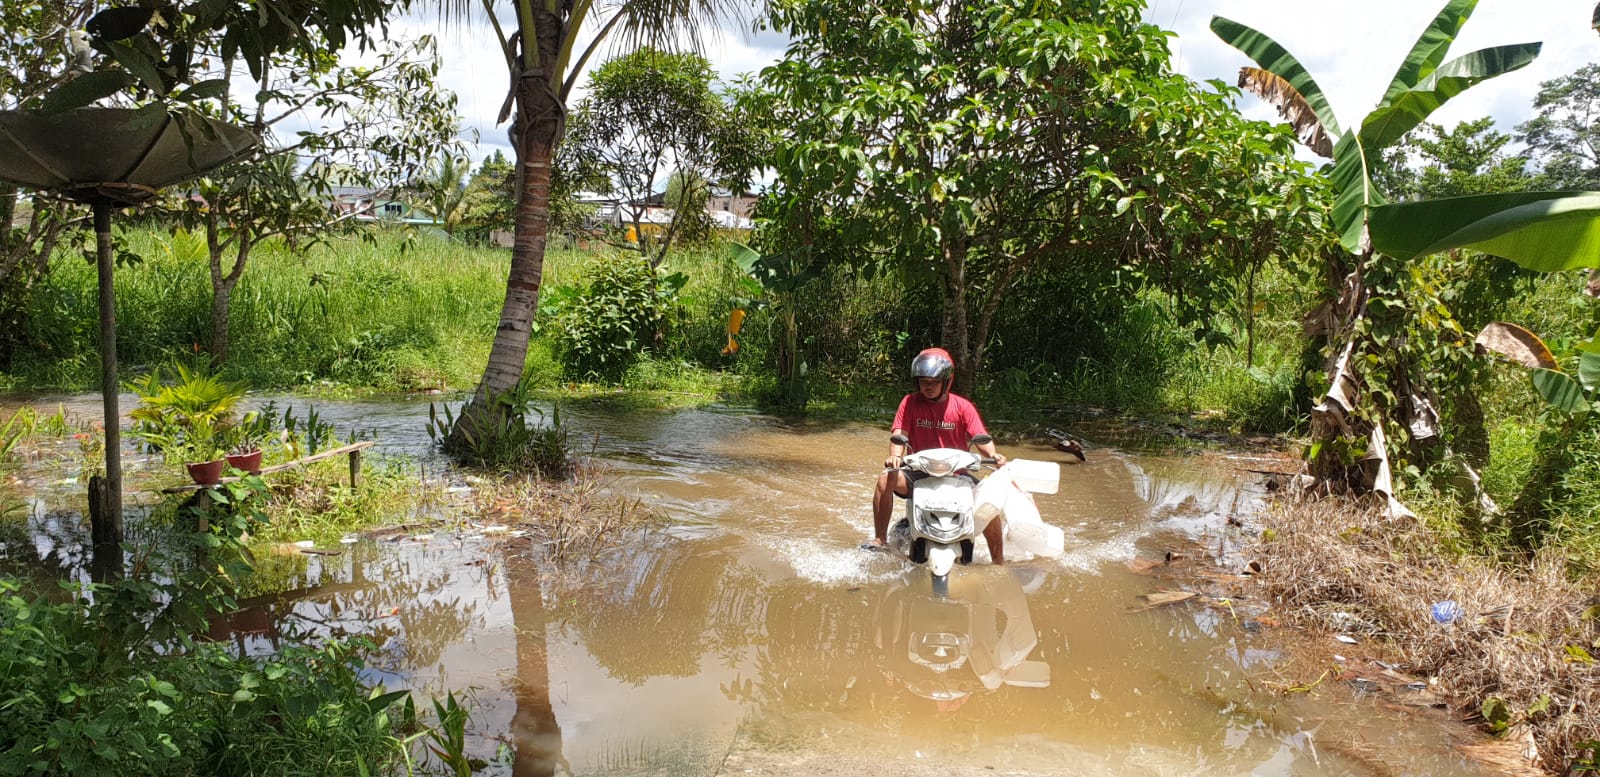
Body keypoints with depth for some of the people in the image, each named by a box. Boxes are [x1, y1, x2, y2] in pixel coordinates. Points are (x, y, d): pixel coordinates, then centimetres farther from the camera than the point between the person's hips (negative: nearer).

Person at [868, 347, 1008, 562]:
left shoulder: (963, 406, -1)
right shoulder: (910, 403, 0)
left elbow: (980, 437, -8)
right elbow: (899, 434, -10)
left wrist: (993, 454, -30)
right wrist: (895, 456, -31)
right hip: (919, 471, 0)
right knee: (886, 479, -27)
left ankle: (999, 563, -5)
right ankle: (880, 539, -14)